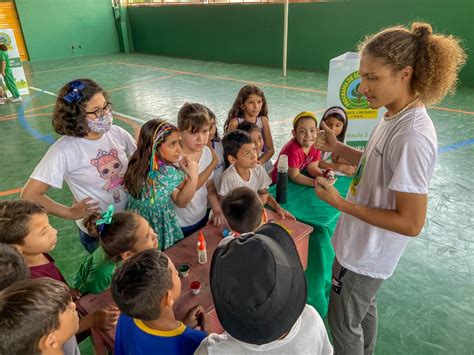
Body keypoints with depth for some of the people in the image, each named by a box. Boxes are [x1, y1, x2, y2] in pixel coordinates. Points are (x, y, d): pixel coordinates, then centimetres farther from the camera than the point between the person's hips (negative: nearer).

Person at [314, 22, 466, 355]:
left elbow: (411, 223, -28)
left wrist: (340, 203, -26)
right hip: (364, 246, 8)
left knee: (343, 323, 16)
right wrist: (337, 148, -3)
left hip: (365, 253, -8)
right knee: (363, 308, 30)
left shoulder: (413, 136, -32)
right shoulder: (396, 116, -4)